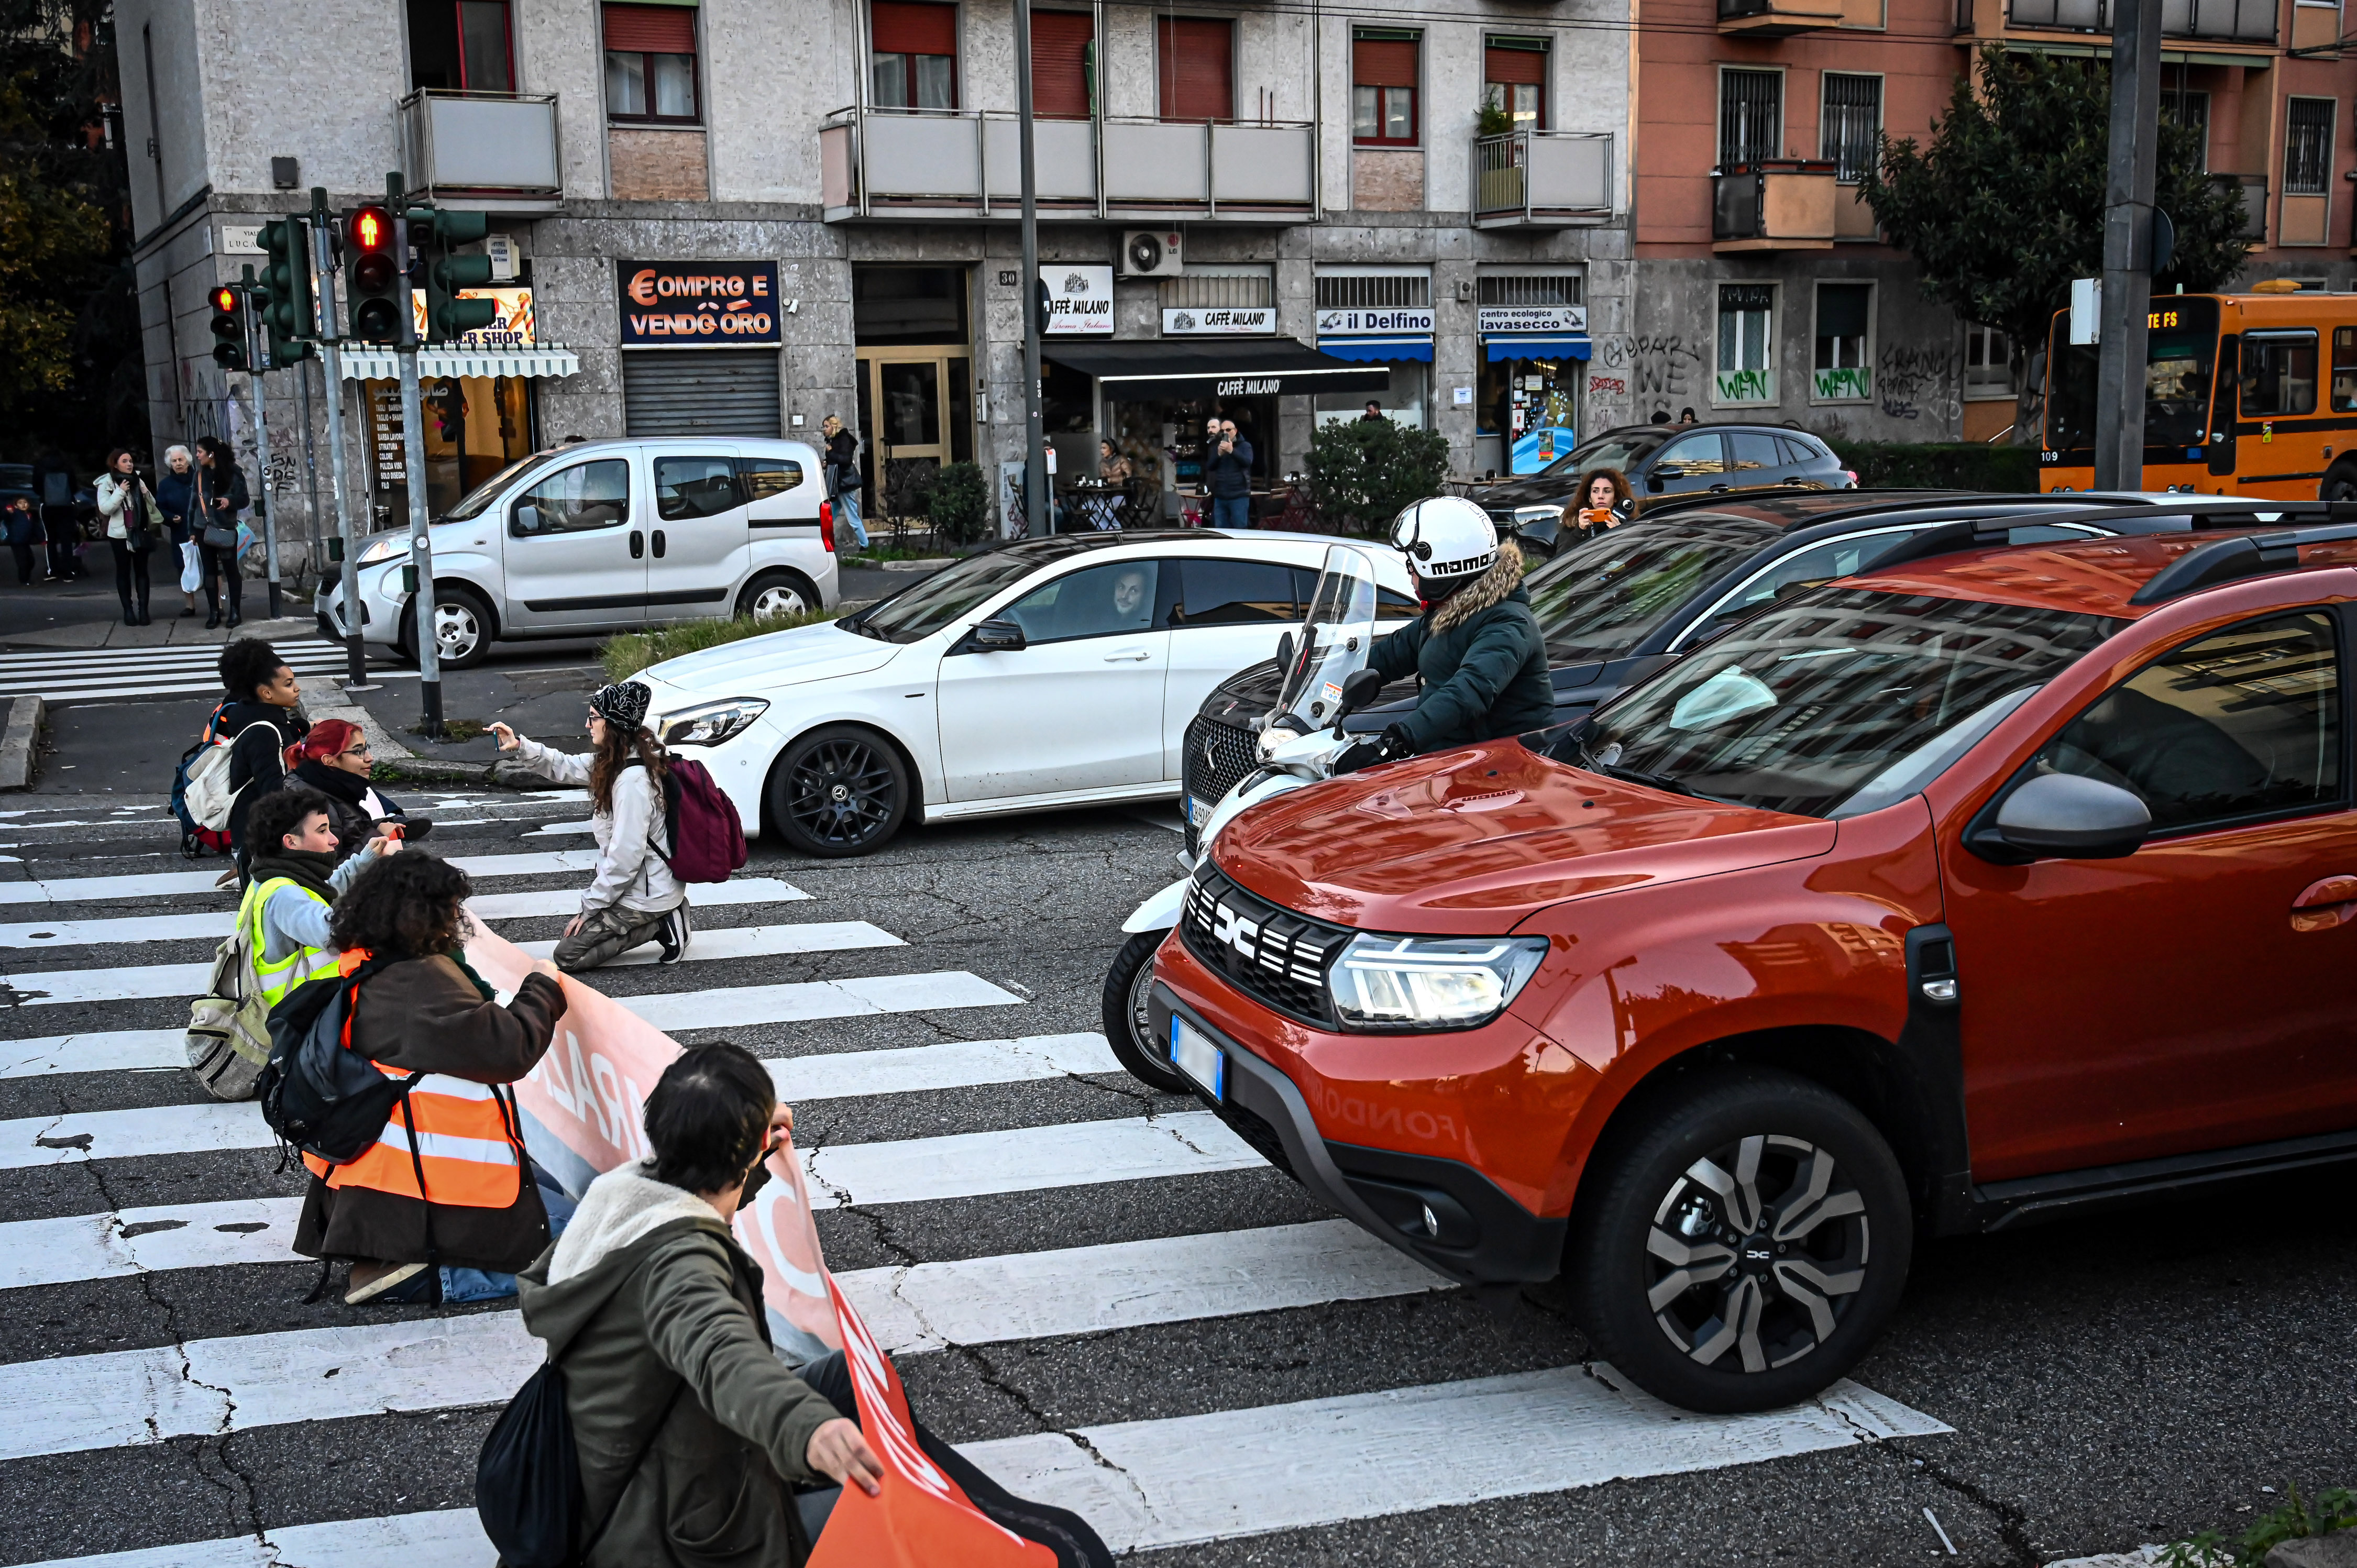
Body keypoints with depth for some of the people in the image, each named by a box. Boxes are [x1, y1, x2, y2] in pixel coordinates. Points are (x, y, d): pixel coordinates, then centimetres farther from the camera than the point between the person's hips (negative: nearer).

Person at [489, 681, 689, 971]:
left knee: (567, 954, -4)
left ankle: (659, 926, -3)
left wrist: (590, 906, -16)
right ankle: (662, 919, 12)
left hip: (645, 896, -10)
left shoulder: (632, 780, -27)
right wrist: (520, 746, -1)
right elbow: (565, 767, 15)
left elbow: (625, 857, -26)